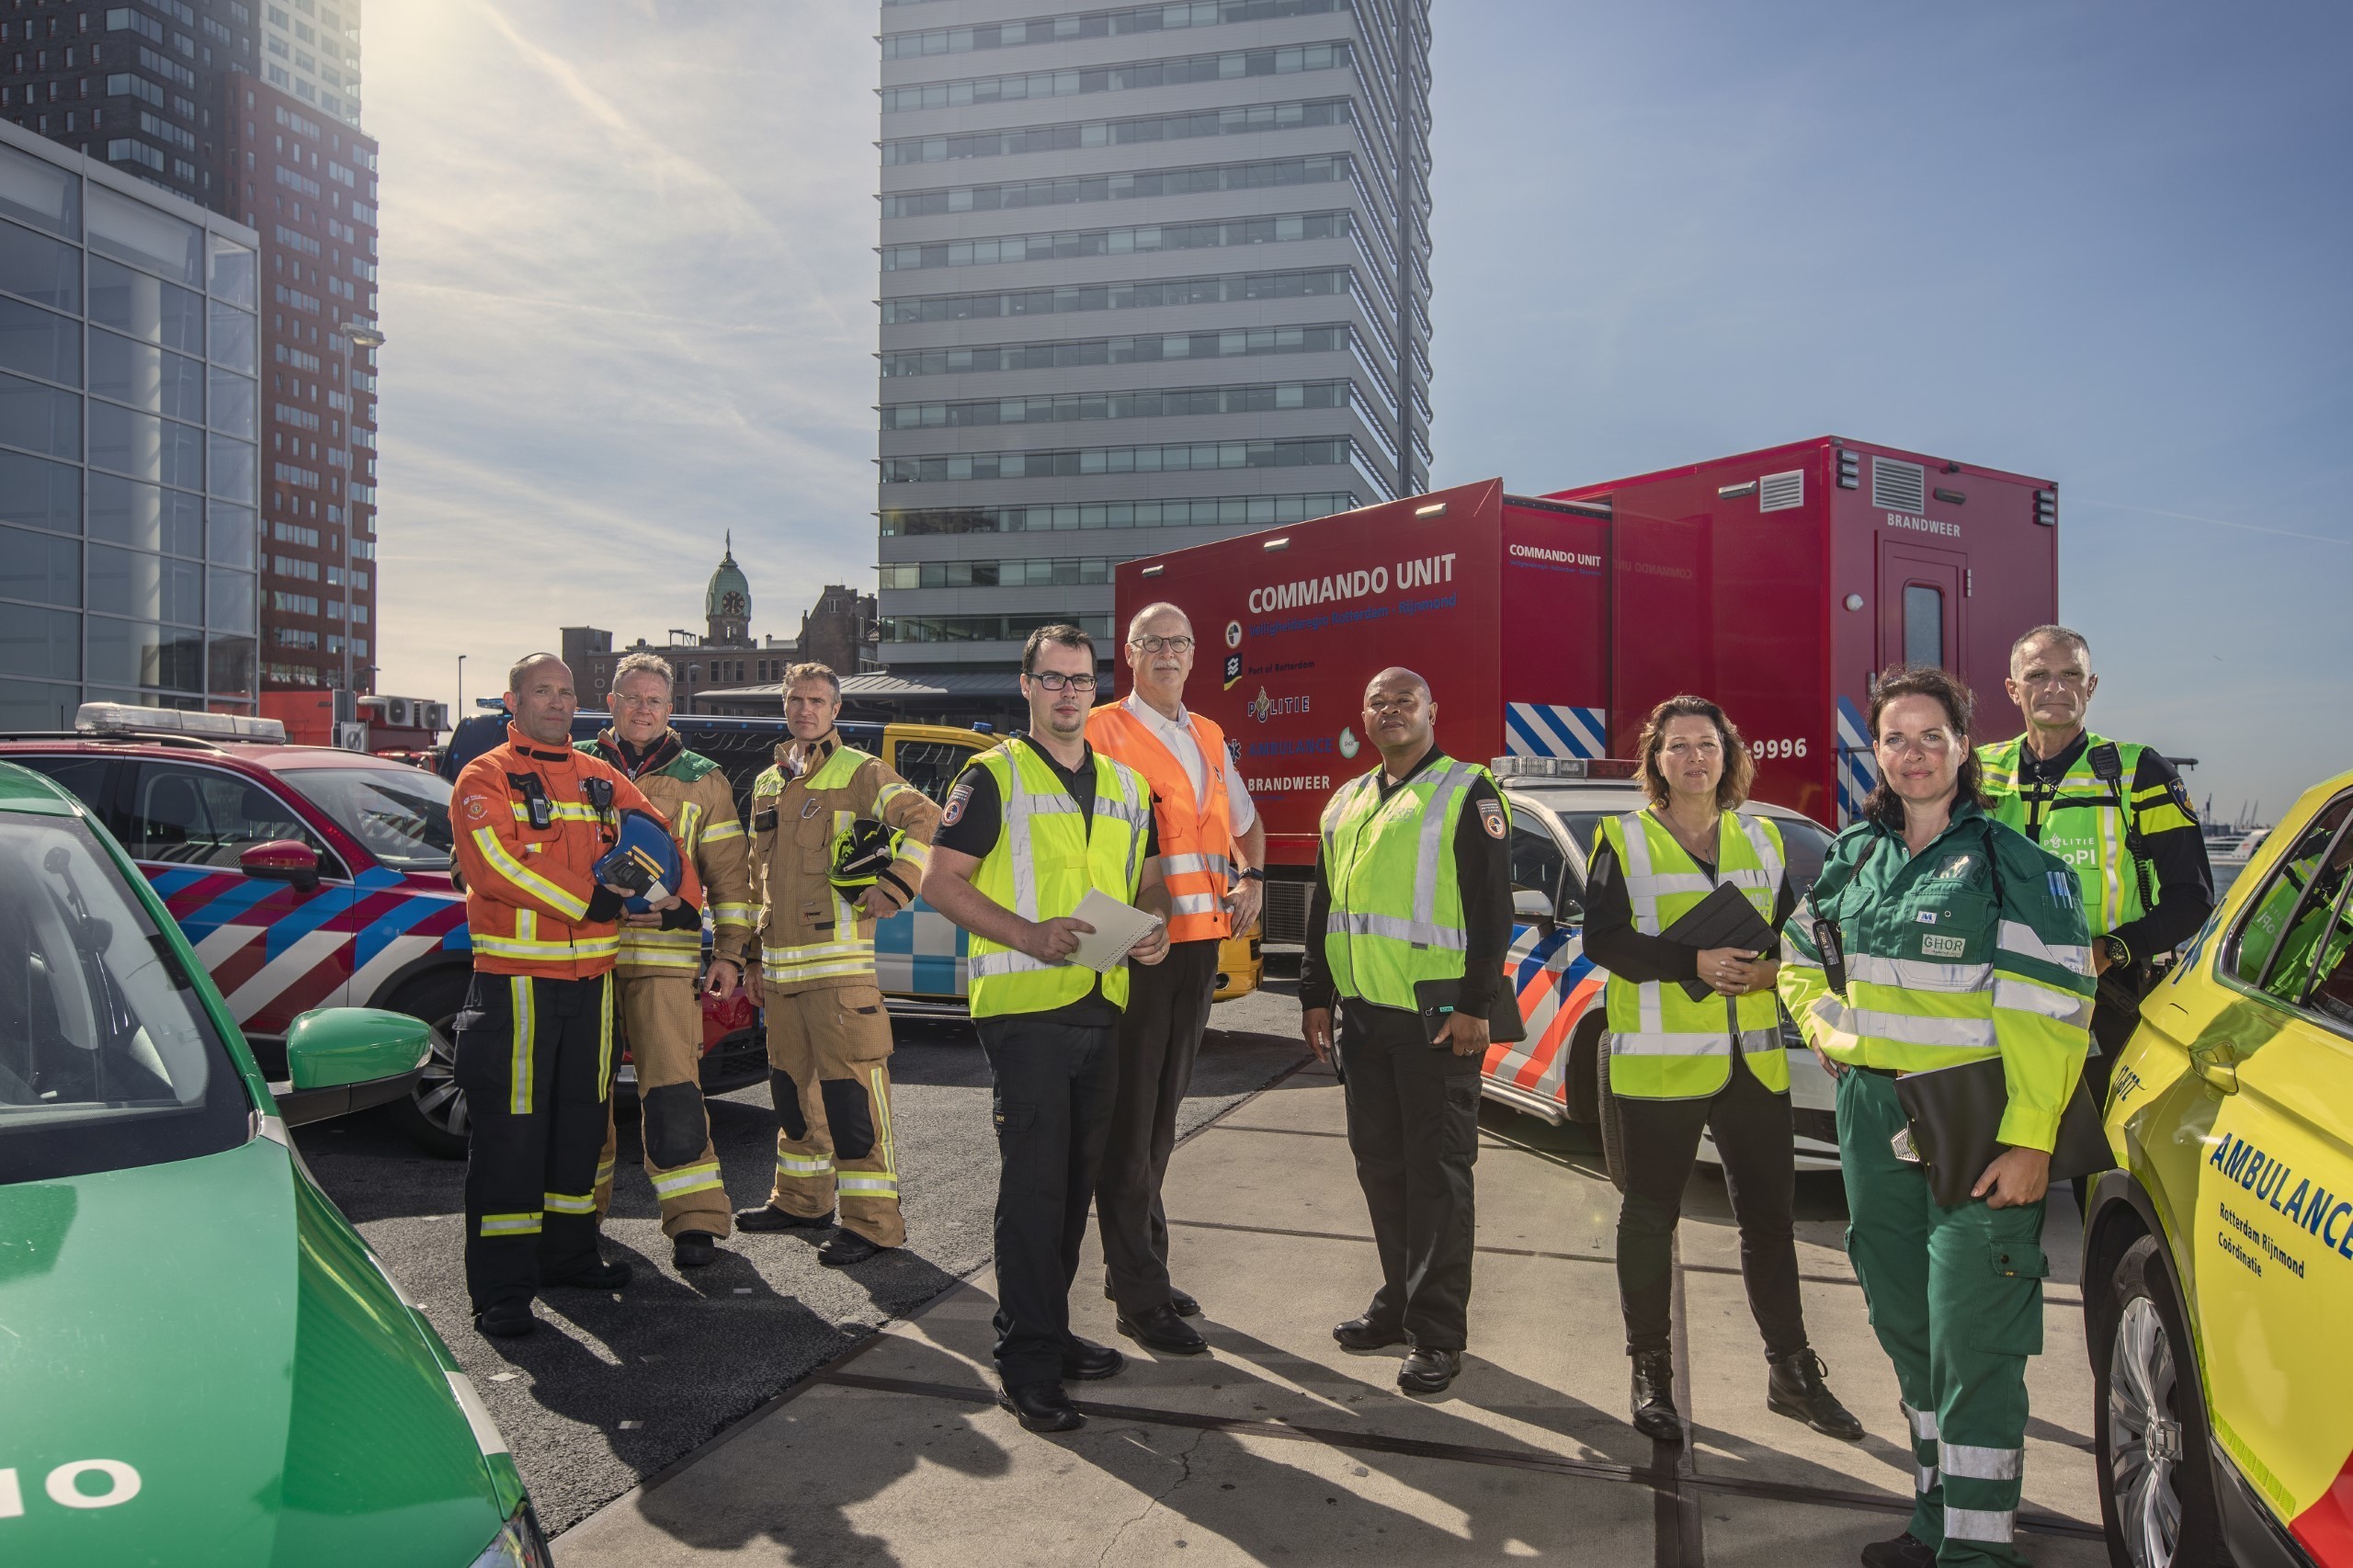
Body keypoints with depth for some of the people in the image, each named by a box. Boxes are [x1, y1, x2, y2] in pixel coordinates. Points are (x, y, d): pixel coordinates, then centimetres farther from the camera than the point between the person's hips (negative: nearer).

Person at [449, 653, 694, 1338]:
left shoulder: (601, 780, 14)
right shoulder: (485, 779, -4)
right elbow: (495, 868, -16)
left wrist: (675, 890, -2)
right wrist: (590, 899, -18)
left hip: (591, 978, 6)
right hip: (515, 979, -6)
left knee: (582, 1119, 14)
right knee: (510, 1130, -4)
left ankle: (569, 1253, 29)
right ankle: (502, 1288, 2)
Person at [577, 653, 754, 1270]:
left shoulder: (702, 780, 9)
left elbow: (727, 872, 9)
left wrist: (729, 952, 3)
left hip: (665, 953, -2)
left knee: (672, 1087, -8)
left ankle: (696, 1218, -2)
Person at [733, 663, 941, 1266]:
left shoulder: (859, 773, -2)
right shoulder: (767, 784, 19)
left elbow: (925, 818, -14)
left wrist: (897, 883, -20)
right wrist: (755, 957, 22)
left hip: (840, 962, -7)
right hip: (781, 967, 8)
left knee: (851, 1087, -9)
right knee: (793, 1082, 16)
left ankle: (873, 1219, -3)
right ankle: (802, 1199, 31)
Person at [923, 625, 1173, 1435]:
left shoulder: (1125, 783, 16)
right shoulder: (993, 775, -2)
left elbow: (1149, 878, 21)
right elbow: (943, 881, -8)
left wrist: (1156, 925, -3)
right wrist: (1029, 934, -22)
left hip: (1102, 1004, 6)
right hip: (1023, 1004, -6)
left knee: (1077, 1178, 14)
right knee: (1034, 1180, -5)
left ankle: (1046, 1329, 29)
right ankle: (1027, 1366, 4)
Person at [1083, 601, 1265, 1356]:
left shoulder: (1208, 738, 16)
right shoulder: (1101, 731, -6)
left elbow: (1243, 822, 29)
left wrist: (1251, 878, 10)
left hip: (1199, 944, 7)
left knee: (1162, 1114, 15)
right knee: (1130, 1123, -1)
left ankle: (1137, 1267, 28)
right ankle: (1141, 1298, 7)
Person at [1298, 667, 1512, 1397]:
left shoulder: (1466, 791, -5)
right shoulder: (1347, 803, 16)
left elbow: (1492, 907, -10)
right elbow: (1323, 906, 20)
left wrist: (1476, 1004, -16)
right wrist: (1316, 996, 15)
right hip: (1362, 1013, 7)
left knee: (1437, 1170, 0)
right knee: (1380, 1163, 14)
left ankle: (1437, 1332, 8)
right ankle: (1400, 1302, 28)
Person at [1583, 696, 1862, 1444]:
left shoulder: (1762, 839, 12)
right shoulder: (1623, 840, -1)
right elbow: (1602, 939, -10)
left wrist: (1769, 968, -10)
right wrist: (1694, 962, -22)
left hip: (1753, 1060, 4)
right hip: (1659, 1060, -4)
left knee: (1769, 1215, 12)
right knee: (1651, 1216, 6)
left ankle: (1791, 1370, 27)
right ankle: (1651, 1374, 19)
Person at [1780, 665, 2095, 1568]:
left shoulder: (2012, 863, -6)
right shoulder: (1855, 856, 10)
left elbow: (2048, 1009, -12)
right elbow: (1799, 957, 24)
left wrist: (2029, 1139, -18)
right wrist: (1826, 1029, 6)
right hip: (1873, 1117, 6)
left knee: (1972, 1340, -4)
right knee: (1905, 1324, 15)